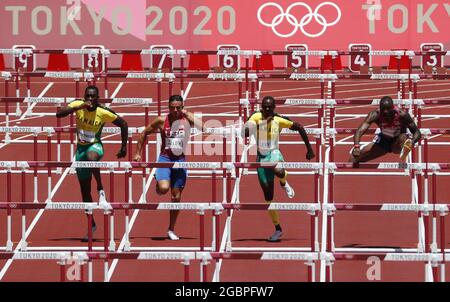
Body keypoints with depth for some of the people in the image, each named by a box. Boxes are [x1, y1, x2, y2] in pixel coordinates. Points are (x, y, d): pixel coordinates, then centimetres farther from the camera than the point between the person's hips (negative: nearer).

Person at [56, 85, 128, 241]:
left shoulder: (103, 113, -15)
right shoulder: (78, 105, -11)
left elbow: (123, 124, -3)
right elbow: (59, 114, -25)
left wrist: (124, 147, -2)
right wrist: (78, 107, -36)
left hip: (95, 146, -4)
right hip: (81, 148, 4)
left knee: (91, 157, -44)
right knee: (85, 191, 9)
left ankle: (101, 191, -29)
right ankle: (92, 224, 23)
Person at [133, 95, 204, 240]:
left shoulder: (187, 119, -5)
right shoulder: (161, 121, -6)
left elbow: (203, 127, -22)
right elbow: (144, 133, 6)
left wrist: (188, 114, -25)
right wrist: (138, 153, 3)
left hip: (180, 160, 2)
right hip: (165, 158, -2)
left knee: (176, 197, 6)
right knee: (164, 188, -27)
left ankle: (171, 230, 20)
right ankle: (158, 183, 12)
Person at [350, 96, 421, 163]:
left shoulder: (402, 115, -31)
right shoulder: (376, 115, -28)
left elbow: (417, 132, -23)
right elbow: (360, 131, -36)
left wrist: (412, 142, -47)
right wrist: (356, 147, -57)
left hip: (398, 143, -3)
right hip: (383, 141, 3)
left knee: (403, 137, -38)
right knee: (355, 156, 0)